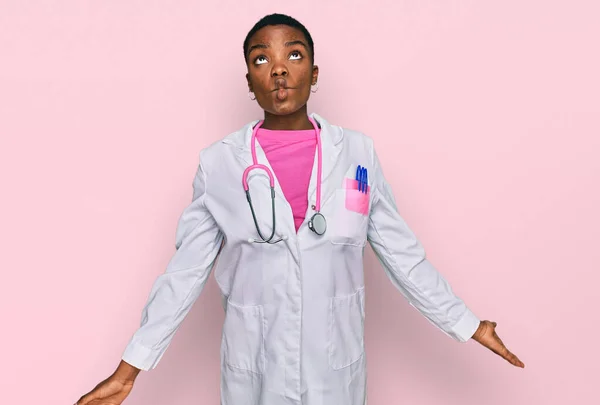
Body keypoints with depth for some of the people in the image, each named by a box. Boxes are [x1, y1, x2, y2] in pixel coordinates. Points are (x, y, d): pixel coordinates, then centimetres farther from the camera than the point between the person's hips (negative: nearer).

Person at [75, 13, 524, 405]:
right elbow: (185, 271, -3)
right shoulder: (218, 162, -8)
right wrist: (130, 369, -1)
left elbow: (402, 253, 1)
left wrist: (468, 325, 3)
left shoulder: (358, 153, -5)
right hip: (254, 368, 0)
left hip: (335, 364, 1)